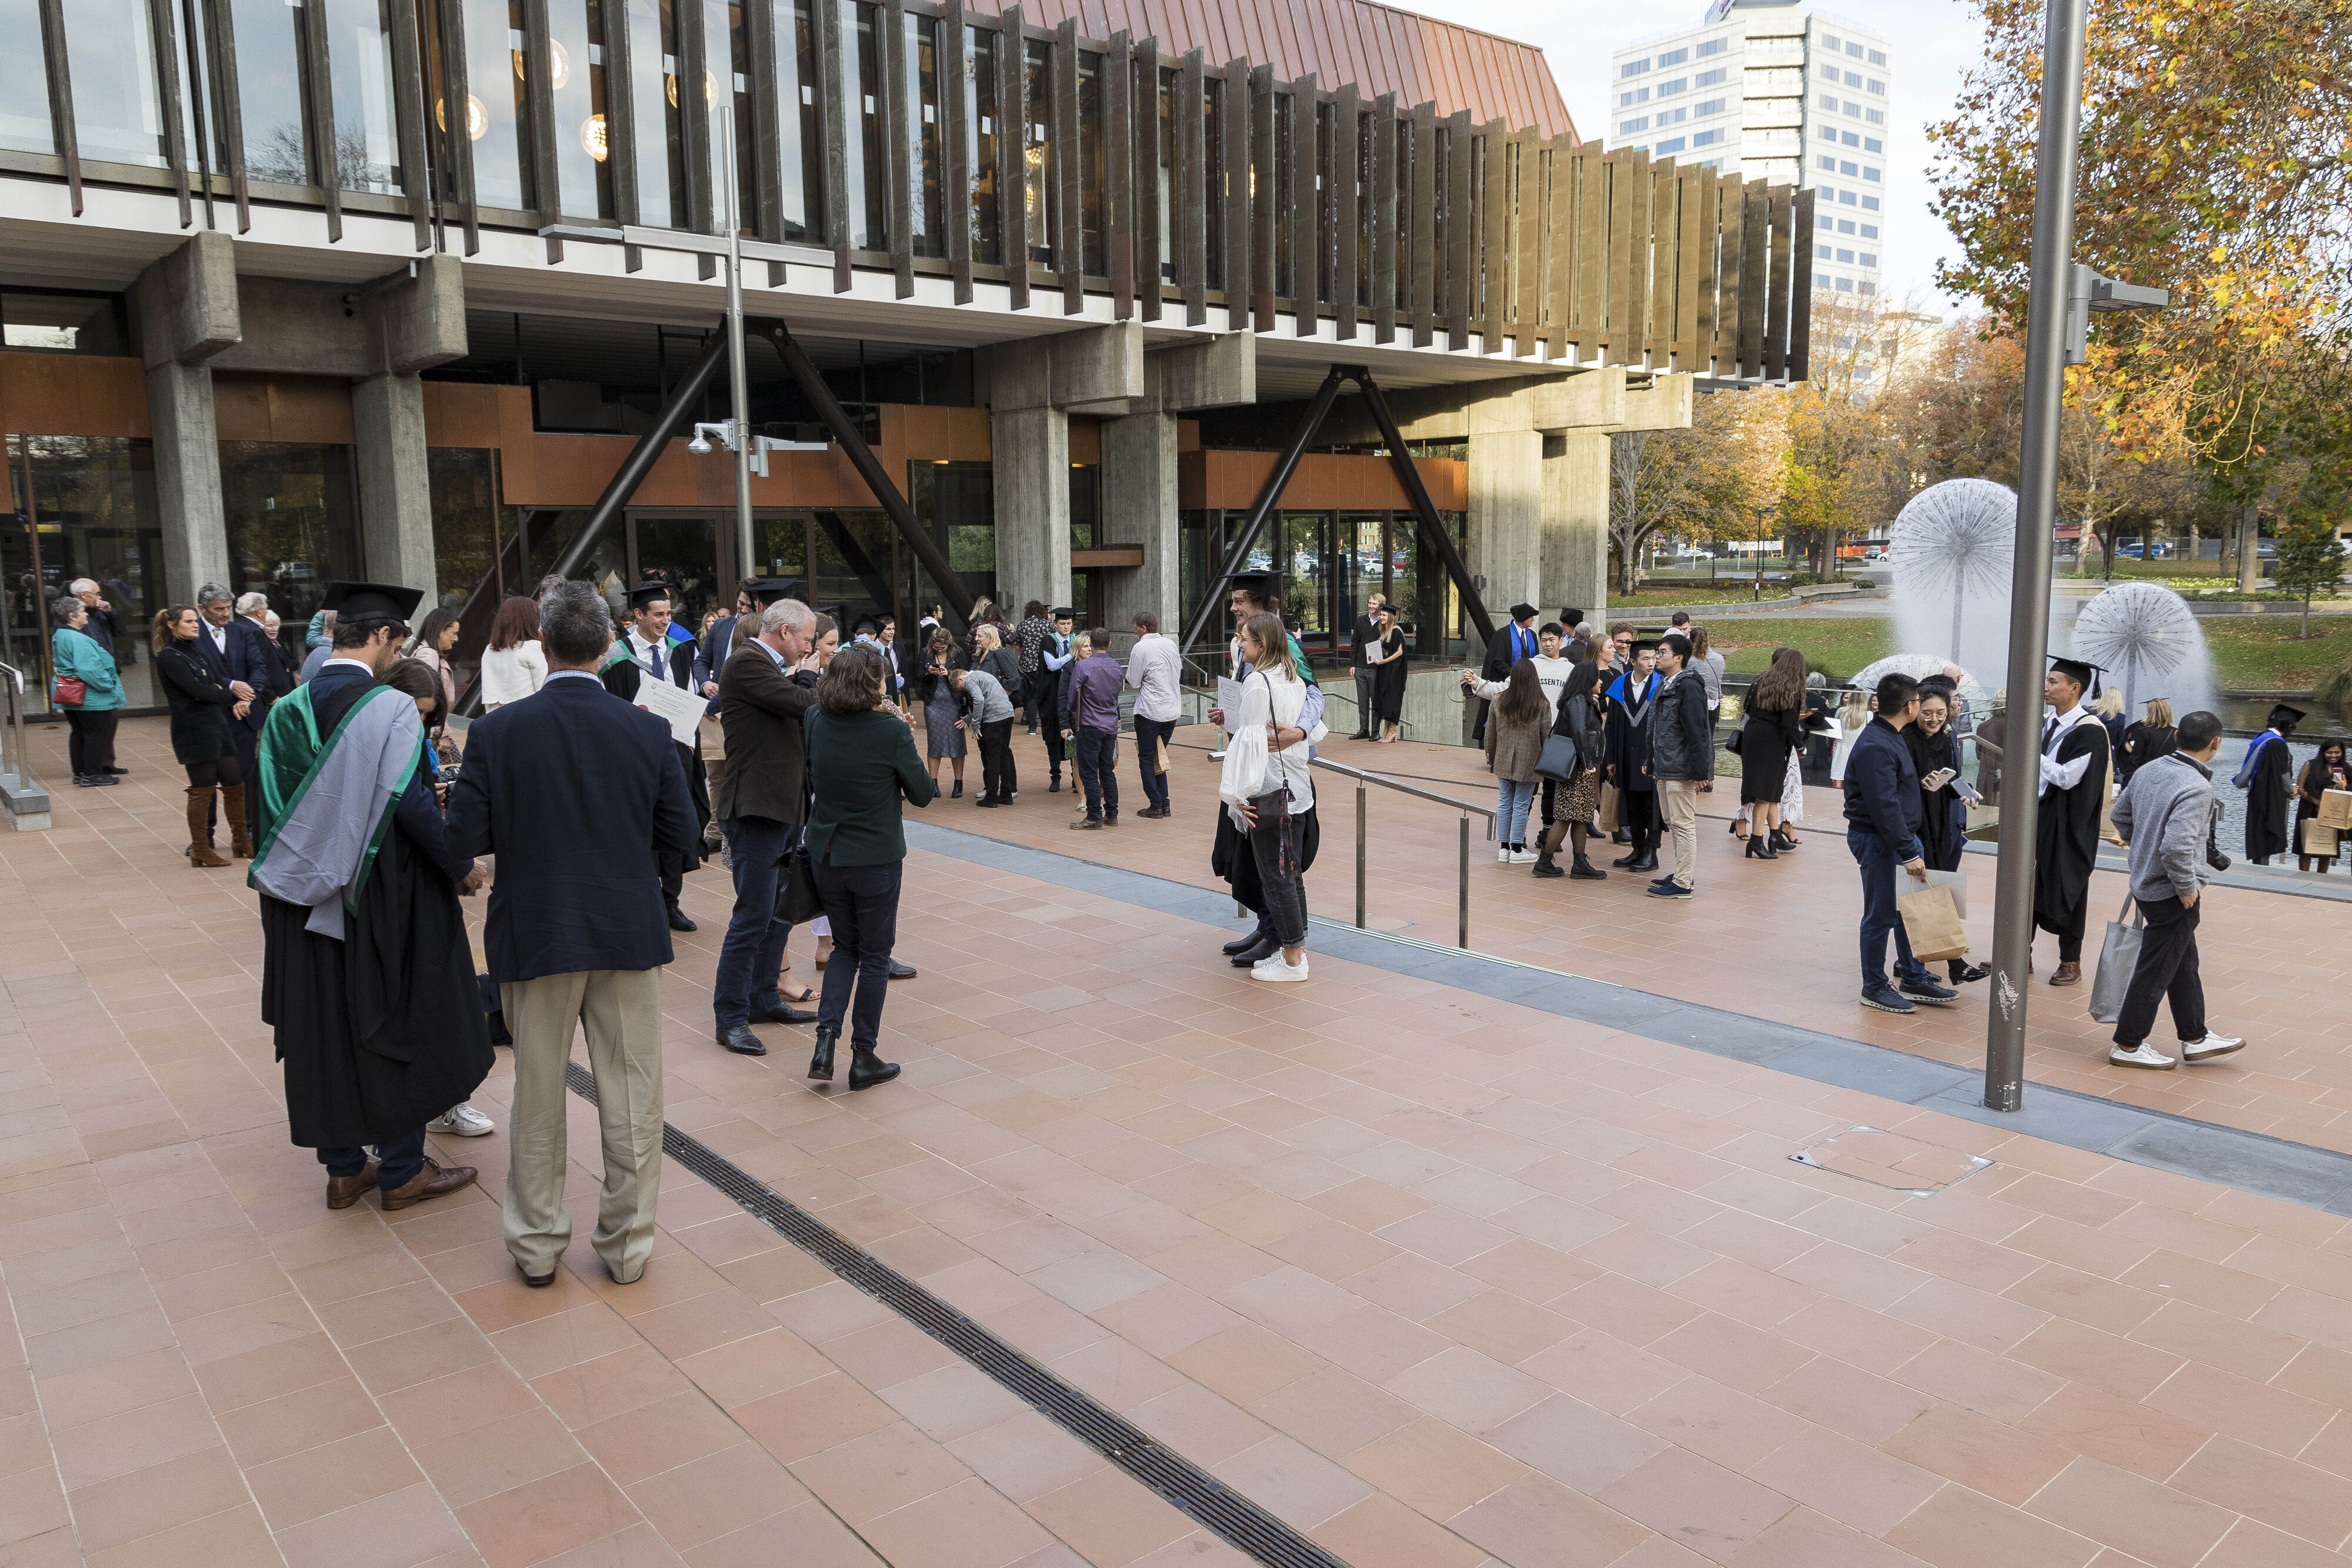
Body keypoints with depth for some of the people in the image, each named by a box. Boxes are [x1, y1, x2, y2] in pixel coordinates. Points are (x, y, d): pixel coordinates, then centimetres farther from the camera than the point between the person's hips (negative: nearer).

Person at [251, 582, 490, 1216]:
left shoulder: (286, 710, 4)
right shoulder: (391, 708, -16)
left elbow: (272, 806, 8)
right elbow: (411, 804, -20)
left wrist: (290, 872, 20)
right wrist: (462, 866, -8)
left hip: (307, 900, 6)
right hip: (383, 895, -6)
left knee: (323, 1030, 12)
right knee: (393, 1023, 6)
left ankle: (343, 1168, 22)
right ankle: (401, 1170, 15)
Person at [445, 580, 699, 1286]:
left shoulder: (495, 732, -10)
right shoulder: (649, 732, -9)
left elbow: (466, 838, -11)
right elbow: (681, 838, -4)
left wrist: (524, 828, 9)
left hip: (535, 934, 0)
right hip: (630, 934, 0)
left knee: (537, 1099, 16)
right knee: (631, 1098, 12)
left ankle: (537, 1245, 28)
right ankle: (627, 1245, 22)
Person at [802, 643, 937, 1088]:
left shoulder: (817, 721, -4)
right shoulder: (891, 731, -18)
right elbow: (922, 794, -8)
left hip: (826, 855, 4)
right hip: (876, 859, -4)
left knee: (845, 947, 21)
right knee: (875, 955, 11)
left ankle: (826, 1039, 5)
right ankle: (863, 1057, 16)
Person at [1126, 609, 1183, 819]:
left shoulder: (1141, 648, -13)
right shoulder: (1170, 644, 7)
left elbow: (1133, 682, -9)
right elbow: (1180, 674, 15)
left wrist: (1131, 666, 8)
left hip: (1150, 712, -6)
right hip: (1173, 710, 7)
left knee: (1146, 758, 4)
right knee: (1160, 757, 16)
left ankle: (1156, 805, 2)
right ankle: (1164, 803, 12)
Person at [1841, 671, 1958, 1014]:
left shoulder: (1891, 738, 12)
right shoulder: (1874, 747, -22)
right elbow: (1884, 806, -25)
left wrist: (1911, 844, 18)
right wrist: (1909, 853, -24)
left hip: (1901, 835, 10)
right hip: (1877, 840, -10)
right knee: (1881, 915, -1)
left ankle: (1914, 980, 26)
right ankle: (1874, 988, 11)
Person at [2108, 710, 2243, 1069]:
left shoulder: (2147, 770, 1)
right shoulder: (2197, 788, -24)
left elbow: (2120, 815, 14)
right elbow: (2178, 847, -32)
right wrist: (2188, 889, -18)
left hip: (2145, 883, 9)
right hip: (2170, 893, -9)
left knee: (2184, 964, 21)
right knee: (2155, 972, 4)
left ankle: (2196, 1039, 34)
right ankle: (2127, 1046, 16)